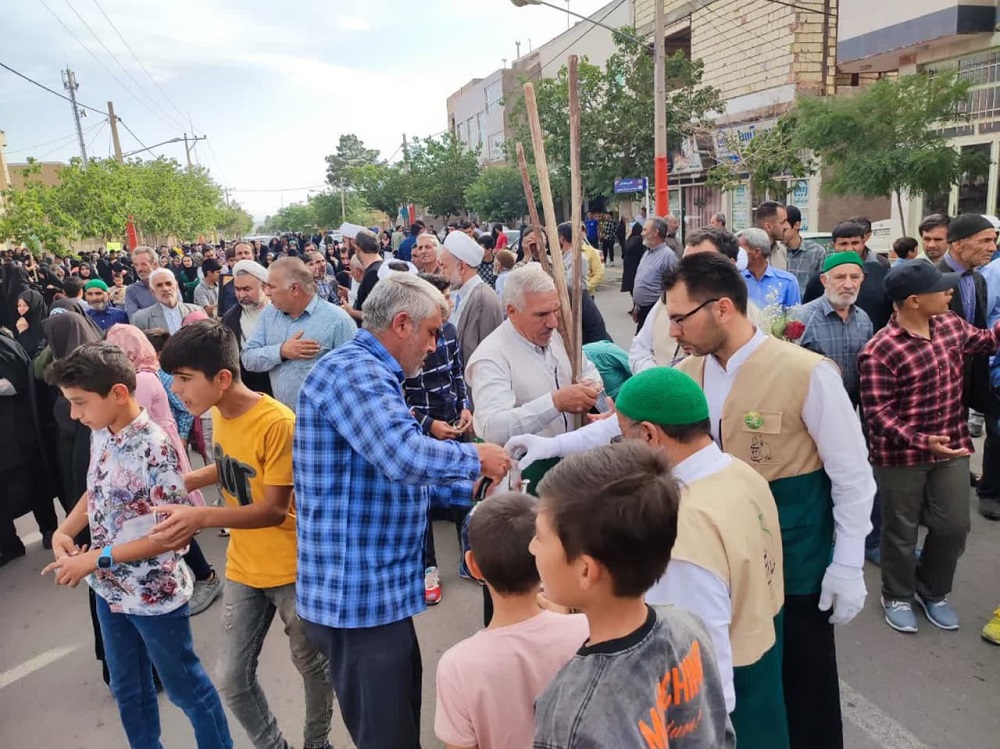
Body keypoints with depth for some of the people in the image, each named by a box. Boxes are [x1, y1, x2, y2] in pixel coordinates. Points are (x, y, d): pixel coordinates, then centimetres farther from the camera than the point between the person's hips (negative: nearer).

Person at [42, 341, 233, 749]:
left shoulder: (154, 448, -27)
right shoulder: (101, 435, -3)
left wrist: (97, 558, -21)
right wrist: (64, 531, -4)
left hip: (154, 595, -8)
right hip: (110, 590, 8)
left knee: (186, 688, 12)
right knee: (127, 688, 24)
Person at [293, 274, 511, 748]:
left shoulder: (370, 374, 15)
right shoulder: (351, 371, -20)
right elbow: (405, 456, -35)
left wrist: (472, 483, 11)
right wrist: (474, 458, -17)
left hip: (377, 587, 10)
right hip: (357, 595, -10)